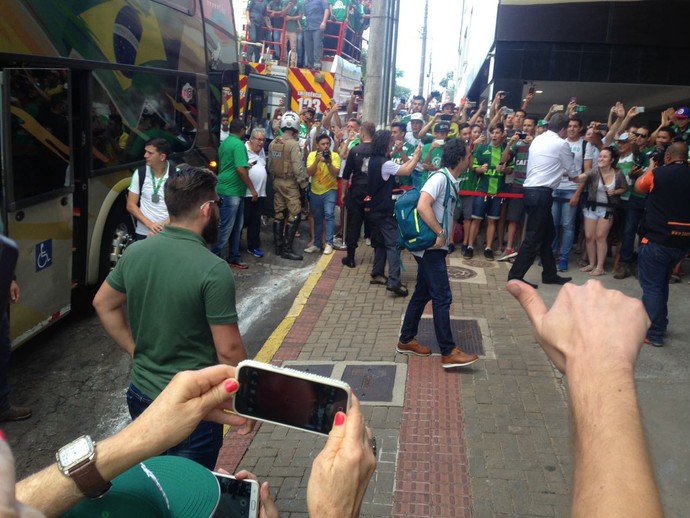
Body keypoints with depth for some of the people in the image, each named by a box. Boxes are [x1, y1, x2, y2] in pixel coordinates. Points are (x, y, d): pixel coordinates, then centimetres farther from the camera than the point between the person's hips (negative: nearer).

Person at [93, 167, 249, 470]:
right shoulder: (214, 270, -23)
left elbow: (103, 304, 10)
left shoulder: (135, 252, -4)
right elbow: (228, 350, -20)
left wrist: (136, 350, 13)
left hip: (142, 396, 6)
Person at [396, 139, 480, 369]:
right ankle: (448, 352, -1)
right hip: (430, 247, -10)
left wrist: (445, 235, 11)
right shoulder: (440, 177, -16)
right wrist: (441, 233, -24)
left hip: (434, 247, 10)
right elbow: (422, 206, -29)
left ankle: (406, 340, 25)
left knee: (422, 293, 15)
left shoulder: (450, 180, 12)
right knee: (442, 297, -6)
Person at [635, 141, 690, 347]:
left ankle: (654, 333, 3)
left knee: (651, 285, 3)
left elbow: (638, 187, 10)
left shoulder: (658, 173, -10)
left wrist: (650, 168, 24)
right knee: (661, 281, 23)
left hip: (657, 239, -5)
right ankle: (659, 324, 32)